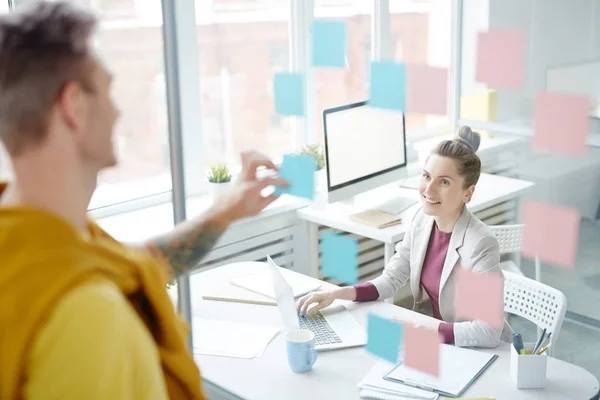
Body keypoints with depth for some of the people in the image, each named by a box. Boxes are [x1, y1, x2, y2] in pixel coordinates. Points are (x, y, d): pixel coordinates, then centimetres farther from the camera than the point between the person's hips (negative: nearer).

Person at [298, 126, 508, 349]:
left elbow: (488, 333, -29)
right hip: (435, 340, 6)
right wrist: (336, 294, -11)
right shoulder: (423, 219, -6)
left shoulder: (480, 245, -27)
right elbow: (390, 280, 2)